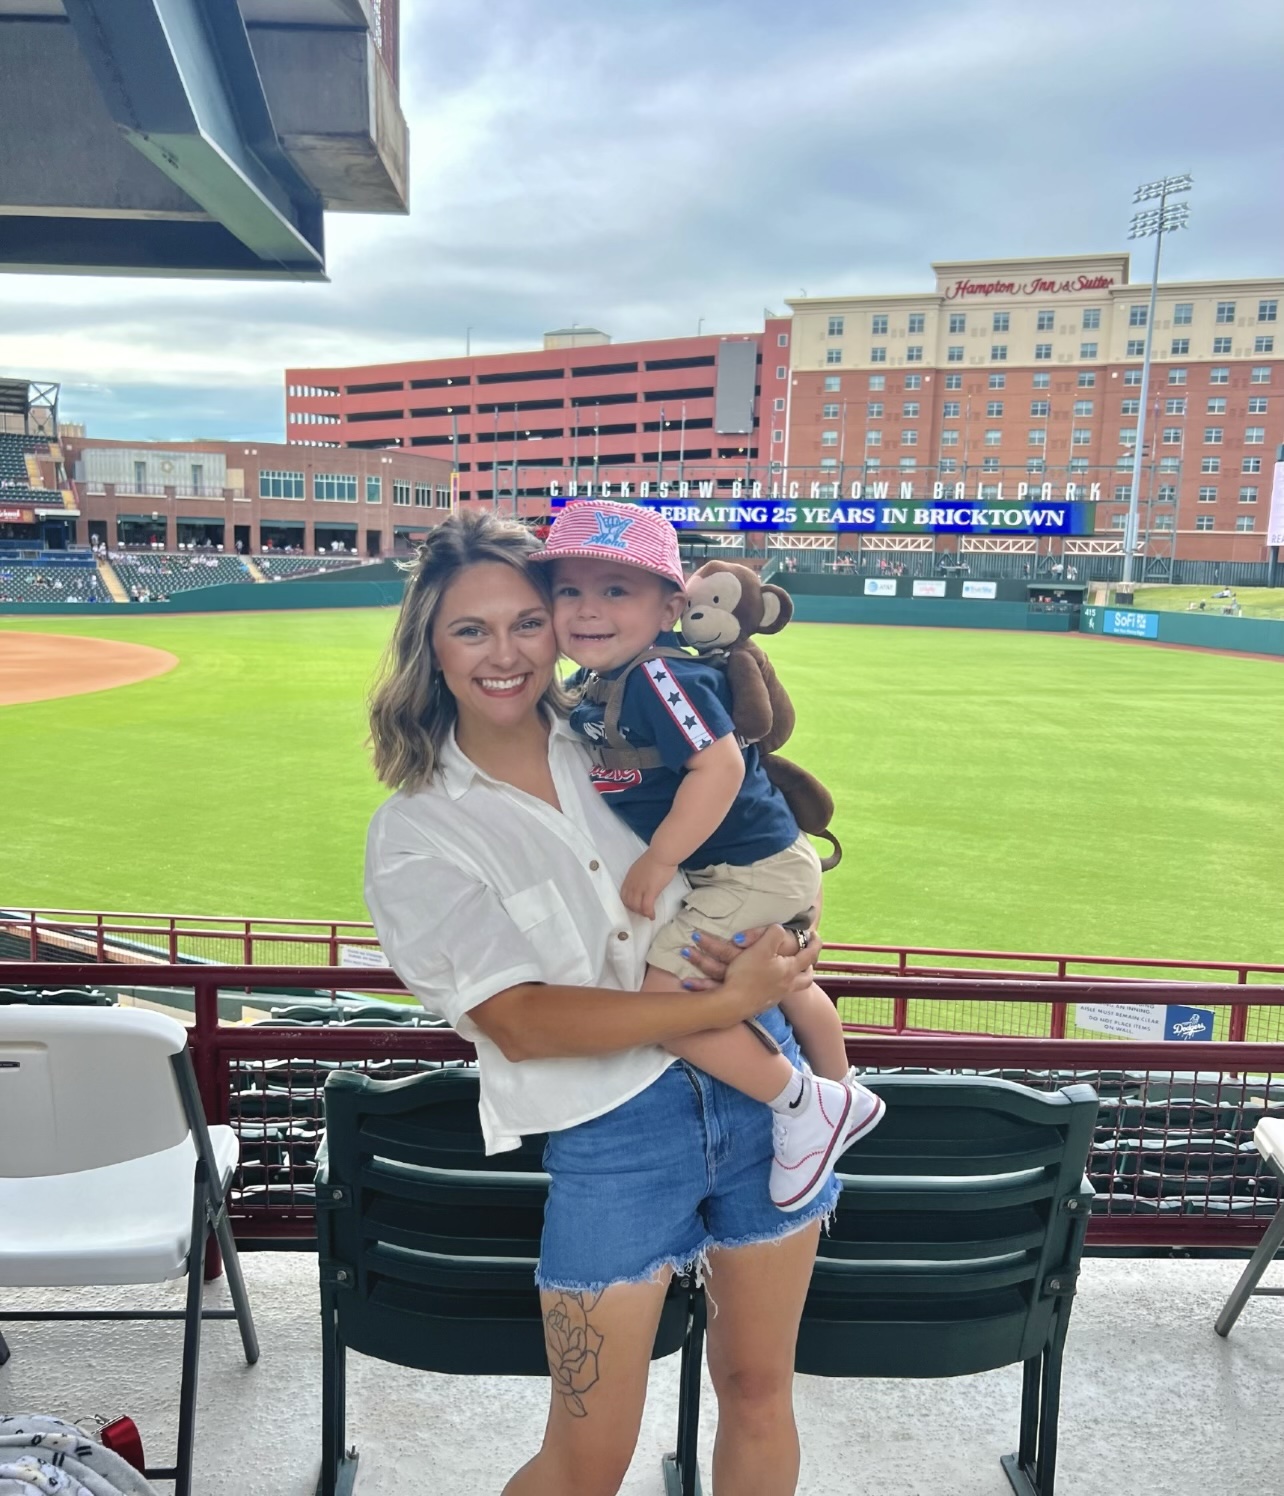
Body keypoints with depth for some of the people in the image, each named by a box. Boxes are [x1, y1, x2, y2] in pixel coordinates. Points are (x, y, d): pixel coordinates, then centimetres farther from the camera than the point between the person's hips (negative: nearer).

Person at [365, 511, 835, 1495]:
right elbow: (519, 1022, -16)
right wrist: (726, 1003, -22)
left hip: (756, 1084, 4)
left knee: (759, 1388, 20)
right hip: (612, 1130, -3)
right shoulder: (413, 838, -7)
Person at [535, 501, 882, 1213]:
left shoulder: (659, 677, -25)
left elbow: (720, 765, -32)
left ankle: (804, 1103, 4)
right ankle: (845, 1097, 55)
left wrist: (659, 860, -26)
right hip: (765, 862, 10)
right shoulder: (587, 686, 3)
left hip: (753, 868, -10)